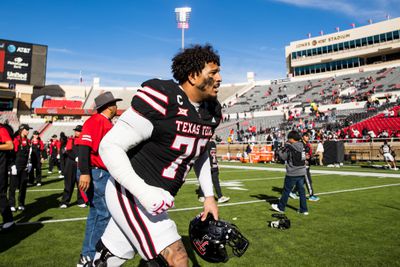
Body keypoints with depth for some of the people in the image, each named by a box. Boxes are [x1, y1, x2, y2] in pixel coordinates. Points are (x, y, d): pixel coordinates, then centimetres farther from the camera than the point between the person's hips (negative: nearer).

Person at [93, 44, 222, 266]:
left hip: (155, 198, 8)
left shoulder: (212, 111, 3)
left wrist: (209, 195, 12)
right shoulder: (161, 100, -23)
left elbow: (200, 154, 19)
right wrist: (145, 193, -29)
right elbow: (110, 147, -20)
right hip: (131, 193, -7)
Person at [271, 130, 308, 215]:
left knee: (286, 190, 6)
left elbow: (283, 157, -8)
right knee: (301, 190, 11)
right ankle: (304, 210, 15)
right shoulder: (302, 146, 6)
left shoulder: (289, 147, -15)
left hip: (292, 173, -6)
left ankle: (281, 207, 20)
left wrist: (280, 151, 7)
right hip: (302, 172, 6)